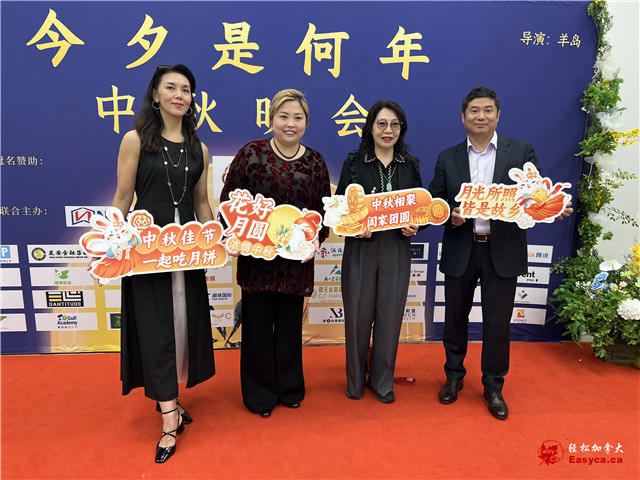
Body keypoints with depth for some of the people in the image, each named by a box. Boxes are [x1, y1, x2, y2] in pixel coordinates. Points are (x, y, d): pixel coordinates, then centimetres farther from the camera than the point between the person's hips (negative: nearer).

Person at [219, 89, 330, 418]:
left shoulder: (315, 162, 5)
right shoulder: (251, 154, -2)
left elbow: (324, 209, 9)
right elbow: (228, 200, -1)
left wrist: (317, 240, -7)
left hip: (297, 258, 2)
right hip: (256, 255, -2)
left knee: (290, 324, 14)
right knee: (257, 323, 8)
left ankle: (290, 389, 35)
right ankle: (260, 393, 29)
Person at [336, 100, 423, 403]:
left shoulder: (411, 165, 9)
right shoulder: (354, 162, 3)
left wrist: (414, 227, -8)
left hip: (397, 249, 2)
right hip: (360, 247, -1)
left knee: (390, 314, 6)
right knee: (358, 313, 5)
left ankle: (382, 381, 26)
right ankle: (356, 379, 27)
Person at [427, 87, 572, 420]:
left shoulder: (521, 151, 2)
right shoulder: (448, 158, 5)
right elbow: (433, 202, 5)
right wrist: (450, 215, -16)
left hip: (502, 251, -1)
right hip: (460, 251, 2)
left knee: (498, 321, 7)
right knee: (455, 317, 13)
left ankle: (493, 386, 28)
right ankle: (454, 376, 35)